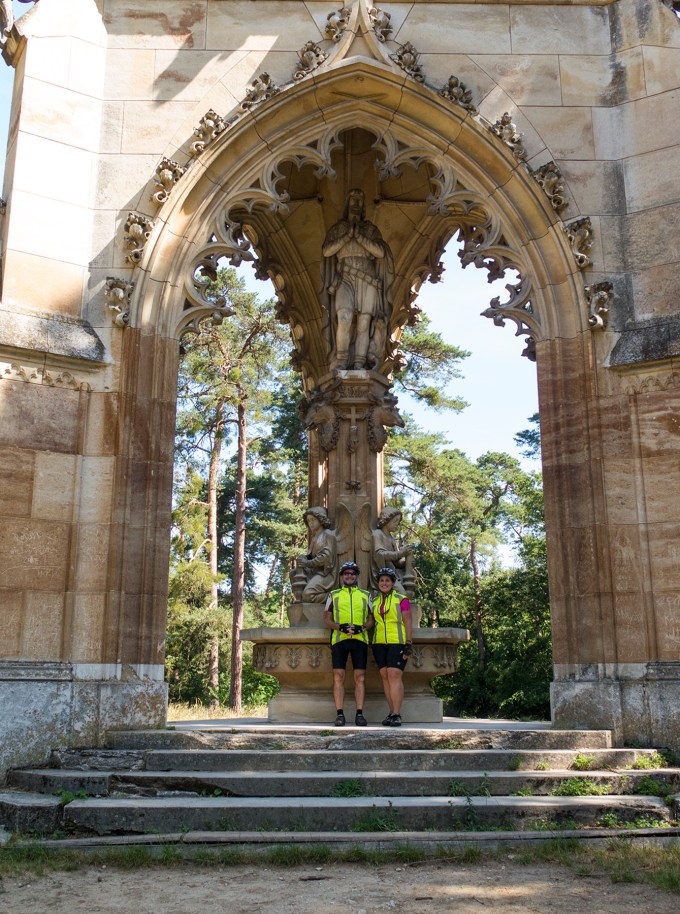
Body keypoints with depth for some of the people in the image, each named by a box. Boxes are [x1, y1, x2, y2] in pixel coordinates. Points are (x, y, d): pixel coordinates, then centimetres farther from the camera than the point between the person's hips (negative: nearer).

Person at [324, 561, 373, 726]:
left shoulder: (366, 595, 16)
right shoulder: (333, 595, 14)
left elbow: (371, 619, 13)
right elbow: (327, 620, 9)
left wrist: (361, 627, -9)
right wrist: (340, 627, -11)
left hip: (360, 639, 1)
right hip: (339, 639, -1)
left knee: (360, 677, -3)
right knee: (338, 676, -6)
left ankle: (360, 713, -2)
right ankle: (339, 714, -3)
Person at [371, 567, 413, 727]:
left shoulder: (401, 599, 0)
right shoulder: (375, 601, 14)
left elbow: (408, 623, -2)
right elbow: (373, 622, 16)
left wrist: (409, 644, -10)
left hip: (397, 642, -5)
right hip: (380, 643, 5)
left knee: (394, 675, -14)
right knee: (385, 676, 1)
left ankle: (396, 715, -15)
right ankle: (392, 712, 5)